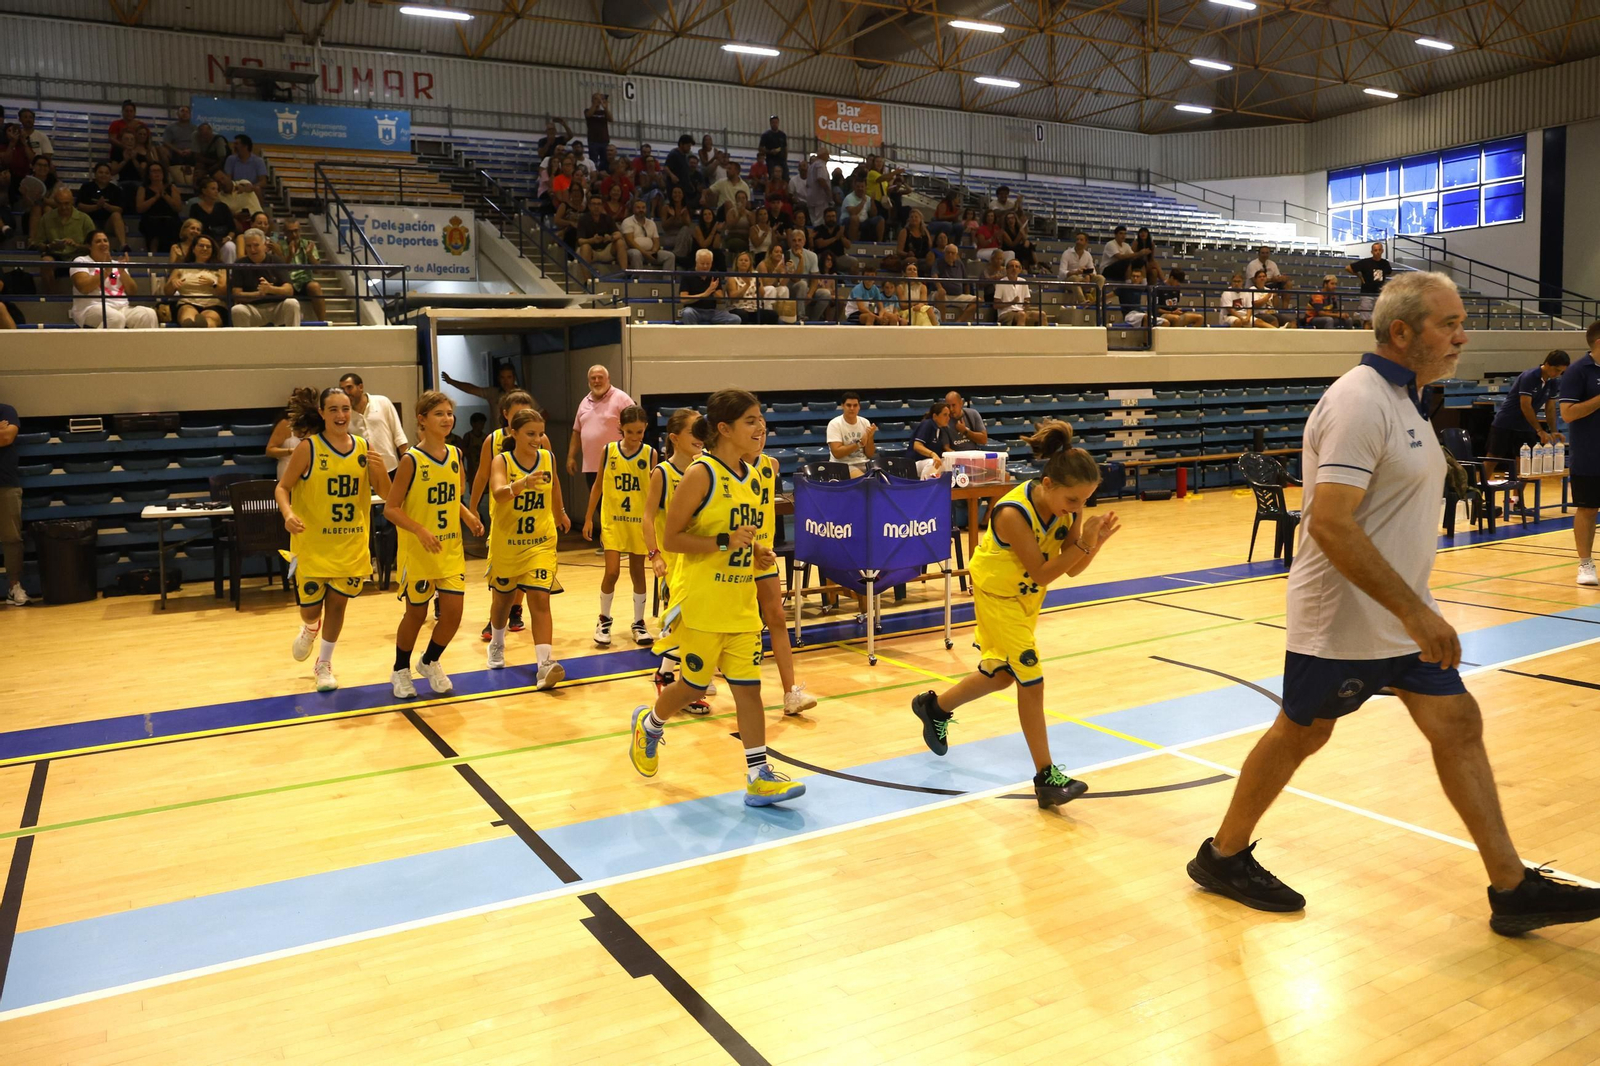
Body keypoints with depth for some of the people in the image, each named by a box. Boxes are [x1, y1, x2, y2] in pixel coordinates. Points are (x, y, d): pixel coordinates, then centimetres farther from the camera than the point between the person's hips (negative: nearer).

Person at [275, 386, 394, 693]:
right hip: (312, 543, -2)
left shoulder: (363, 448, -1)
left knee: (337, 603, 9)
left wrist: (378, 466, -18)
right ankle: (310, 628, 44)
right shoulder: (308, 447, -11)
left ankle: (324, 664, 29)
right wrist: (288, 513, -26)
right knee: (310, 608, 6)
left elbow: (386, 493, 1)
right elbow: (282, 487, -7)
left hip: (351, 544, 3)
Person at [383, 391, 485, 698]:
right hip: (417, 552, -4)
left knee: (453, 611, 0)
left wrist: (468, 517, -3)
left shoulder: (455, 454, 3)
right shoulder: (411, 460, -13)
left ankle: (430, 662, 28)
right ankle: (401, 671, 31)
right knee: (416, 613, 8)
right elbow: (390, 508, -13)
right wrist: (420, 530, -26)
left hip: (451, 549, 4)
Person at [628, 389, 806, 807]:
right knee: (694, 684, 9)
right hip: (702, 604, -6)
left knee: (748, 686, 4)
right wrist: (725, 542, -26)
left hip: (742, 605, 6)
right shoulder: (701, 475, -15)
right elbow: (671, 539, -16)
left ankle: (759, 776, 9)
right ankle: (649, 724, 39)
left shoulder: (753, 477, 7)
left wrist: (756, 553, 2)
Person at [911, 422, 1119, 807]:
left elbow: (1072, 569, -11)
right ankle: (1046, 777, 1)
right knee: (1031, 681, -9)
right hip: (997, 595, -7)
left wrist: (1095, 541, -29)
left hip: (1027, 596, 7)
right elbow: (1041, 574, -29)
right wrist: (1083, 543, -37)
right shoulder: (1013, 513, -34)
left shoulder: (1068, 506, -15)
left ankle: (934, 706, 43)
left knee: (1001, 675, 20)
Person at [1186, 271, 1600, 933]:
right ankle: (1222, 857, 22)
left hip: (1403, 612, 9)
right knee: (1300, 734, 4)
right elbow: (1329, 524, -30)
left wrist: (1416, 609, 21)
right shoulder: (1358, 402, -21)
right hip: (1344, 621, -9)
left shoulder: (1402, 399, 11)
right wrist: (1416, 612, -29)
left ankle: (1513, 890, 18)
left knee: (1457, 724, 8)